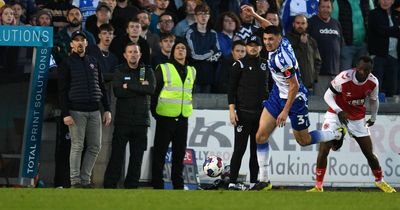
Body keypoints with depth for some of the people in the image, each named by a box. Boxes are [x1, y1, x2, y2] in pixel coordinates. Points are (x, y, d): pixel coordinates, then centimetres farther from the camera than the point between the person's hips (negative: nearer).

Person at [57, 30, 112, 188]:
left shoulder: (94, 62, 16)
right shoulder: (67, 64, 2)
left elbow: (101, 87, 18)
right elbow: (62, 90, -3)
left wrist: (107, 110, 10)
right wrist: (65, 114, -12)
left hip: (94, 111, 5)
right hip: (76, 111, -5)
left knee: (95, 146, 2)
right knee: (77, 146, -7)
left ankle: (85, 178, 9)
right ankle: (75, 181, -4)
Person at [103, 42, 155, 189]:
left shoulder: (147, 71, 9)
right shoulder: (120, 72, 6)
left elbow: (151, 89, -9)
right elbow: (118, 91, -10)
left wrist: (129, 86, -11)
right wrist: (140, 87, -10)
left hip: (141, 120, 2)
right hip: (123, 119, -2)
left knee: (137, 155, 3)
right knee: (117, 153, -6)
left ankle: (132, 185, 9)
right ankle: (109, 185, -4)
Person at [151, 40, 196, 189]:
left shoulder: (191, 71, 12)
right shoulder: (163, 69, -4)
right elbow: (154, 91, -2)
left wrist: (188, 108, 14)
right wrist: (155, 112, -4)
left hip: (183, 119, 5)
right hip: (165, 118, -5)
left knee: (180, 153, 10)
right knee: (160, 151, -2)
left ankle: (178, 183, 17)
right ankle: (157, 184, 2)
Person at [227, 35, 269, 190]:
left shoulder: (265, 65, 13)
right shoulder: (239, 65, 0)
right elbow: (231, 89, -3)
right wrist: (232, 110, -12)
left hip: (260, 113, 5)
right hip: (243, 113, -5)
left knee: (257, 148, 4)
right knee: (240, 148, -6)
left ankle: (254, 181, 9)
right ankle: (232, 182, -5)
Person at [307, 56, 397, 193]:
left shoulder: (373, 83, -14)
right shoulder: (344, 78, -28)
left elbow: (373, 100, 8)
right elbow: (328, 95, -18)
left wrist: (373, 118, 21)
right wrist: (339, 111, -31)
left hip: (357, 119, 3)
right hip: (336, 115, -3)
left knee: (369, 153, 6)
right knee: (323, 150, -16)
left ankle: (379, 181, 32)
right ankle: (318, 186, -7)